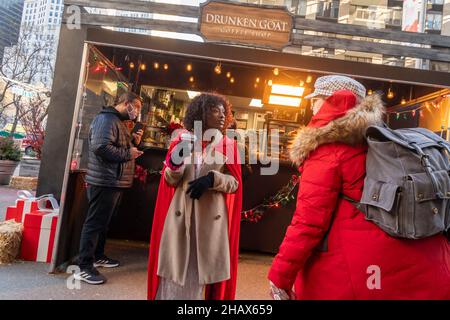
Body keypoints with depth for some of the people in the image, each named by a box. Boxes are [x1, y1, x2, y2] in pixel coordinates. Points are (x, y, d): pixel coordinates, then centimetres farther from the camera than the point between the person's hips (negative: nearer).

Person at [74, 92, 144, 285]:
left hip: (115, 182, 10)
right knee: (95, 222, -4)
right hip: (105, 182, -10)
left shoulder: (120, 122, 20)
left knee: (103, 222, 18)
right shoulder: (106, 119, -14)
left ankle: (97, 256, 31)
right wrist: (128, 153, -19)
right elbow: (101, 147, -27)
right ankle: (84, 267, 4)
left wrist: (134, 142, 8)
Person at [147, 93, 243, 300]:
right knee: (175, 265, 10)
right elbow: (170, 180, 3)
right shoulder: (183, 139, 3)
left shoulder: (228, 145, 2)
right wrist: (176, 161, -18)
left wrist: (212, 179, -18)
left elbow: (235, 183, 0)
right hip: (180, 214, 1)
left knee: (204, 267, 10)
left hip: (211, 217, 0)